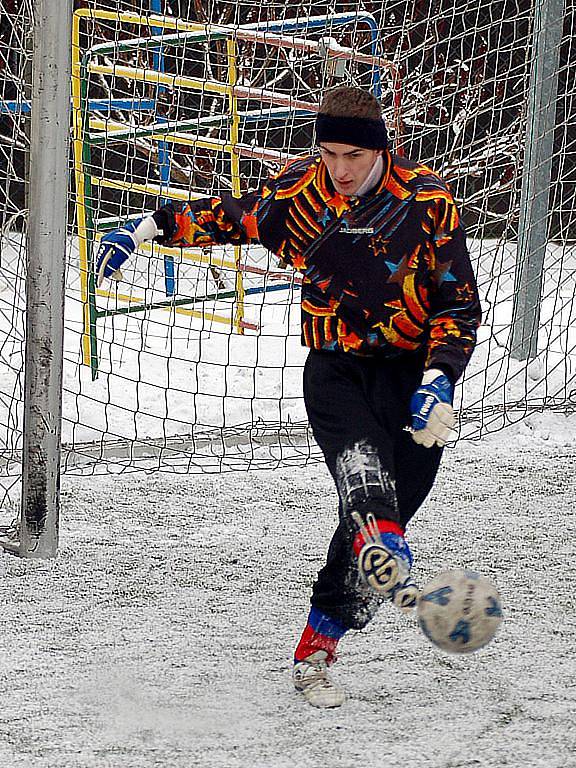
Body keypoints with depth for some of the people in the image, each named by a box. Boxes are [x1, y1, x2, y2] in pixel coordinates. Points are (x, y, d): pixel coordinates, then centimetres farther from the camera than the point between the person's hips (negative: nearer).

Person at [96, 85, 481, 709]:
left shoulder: (426, 201, -10)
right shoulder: (299, 190, -3)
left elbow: (460, 305, -5)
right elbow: (229, 216, 16)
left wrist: (437, 381, -18)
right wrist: (145, 229, 15)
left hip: (411, 370, 0)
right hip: (335, 369, 0)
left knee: (380, 509, -7)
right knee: (360, 463, -31)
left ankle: (315, 652, 3)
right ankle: (387, 564, -60)